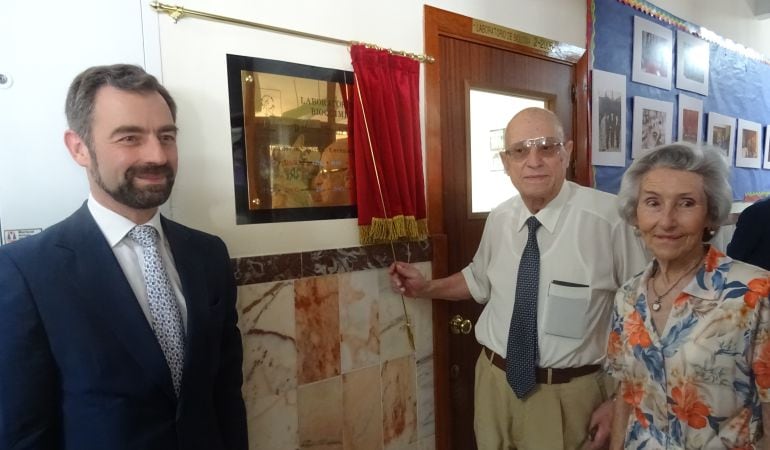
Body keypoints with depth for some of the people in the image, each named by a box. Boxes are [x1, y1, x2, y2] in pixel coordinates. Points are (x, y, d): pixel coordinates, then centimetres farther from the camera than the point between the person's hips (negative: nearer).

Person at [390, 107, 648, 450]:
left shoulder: (609, 216, -18)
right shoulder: (499, 218, -2)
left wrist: (621, 399, -6)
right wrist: (426, 288, 5)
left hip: (569, 394, -4)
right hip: (495, 382, 4)